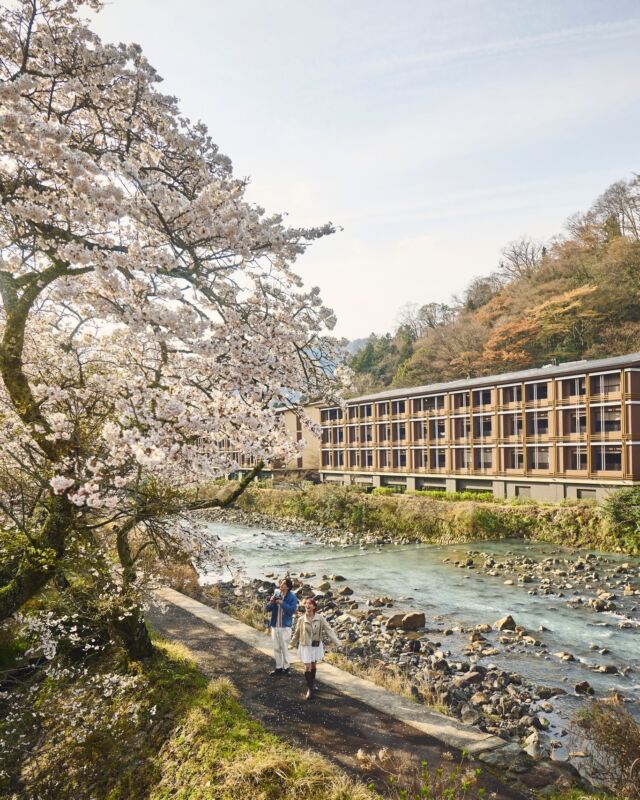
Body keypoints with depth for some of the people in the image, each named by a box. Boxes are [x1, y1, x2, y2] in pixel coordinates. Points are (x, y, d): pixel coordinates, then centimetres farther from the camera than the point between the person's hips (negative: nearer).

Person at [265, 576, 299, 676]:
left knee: (284, 648, 3)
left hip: (285, 626, -5)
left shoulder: (292, 597, -10)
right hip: (274, 626, 5)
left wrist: (282, 603, -24)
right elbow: (268, 609, 4)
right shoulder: (276, 594, 2)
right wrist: (271, 602, -16)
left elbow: (292, 610, -21)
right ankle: (278, 668, 25)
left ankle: (286, 667, 19)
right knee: (276, 648, 13)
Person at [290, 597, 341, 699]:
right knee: (307, 667, -3)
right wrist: (292, 644, 15)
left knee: (313, 665, 17)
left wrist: (337, 642, -19)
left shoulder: (320, 618, -13)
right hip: (305, 646, -1)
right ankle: (310, 689, 8)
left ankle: (313, 682, 41)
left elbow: (328, 630, -13)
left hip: (317, 645, 1)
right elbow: (296, 633, 4)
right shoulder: (301, 619, -11)